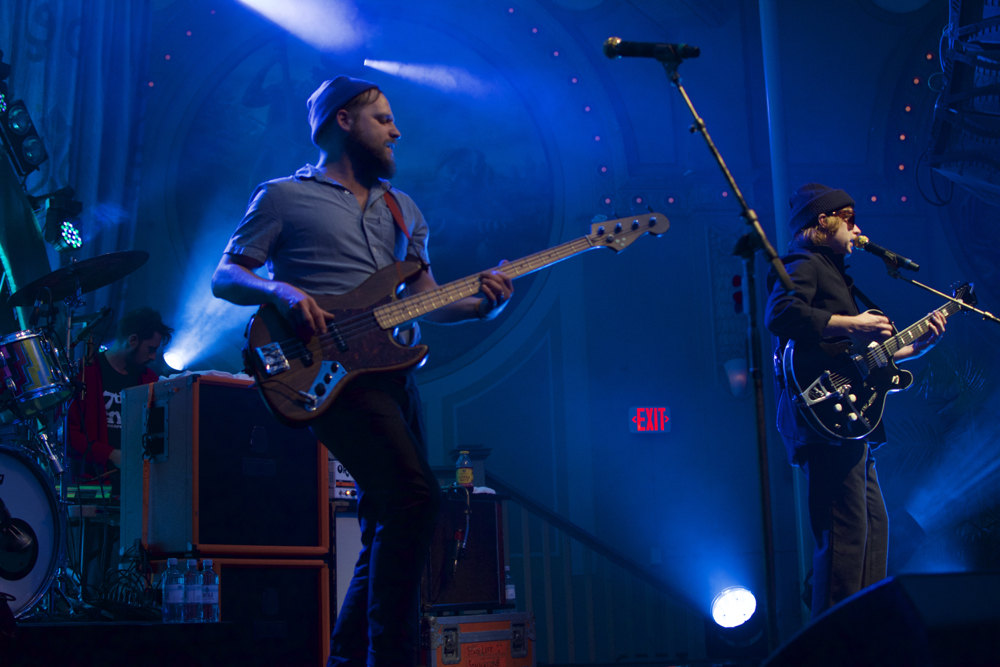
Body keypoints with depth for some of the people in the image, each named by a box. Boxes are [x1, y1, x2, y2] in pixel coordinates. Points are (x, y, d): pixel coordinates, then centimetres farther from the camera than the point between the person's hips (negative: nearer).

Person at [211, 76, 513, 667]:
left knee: (389, 522, 6)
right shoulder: (284, 197, 6)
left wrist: (482, 303, -1)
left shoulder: (403, 209, 24)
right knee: (416, 498, -21)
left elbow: (427, 300, 19)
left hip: (393, 368, 7)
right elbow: (226, 276, 3)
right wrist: (282, 292, -18)